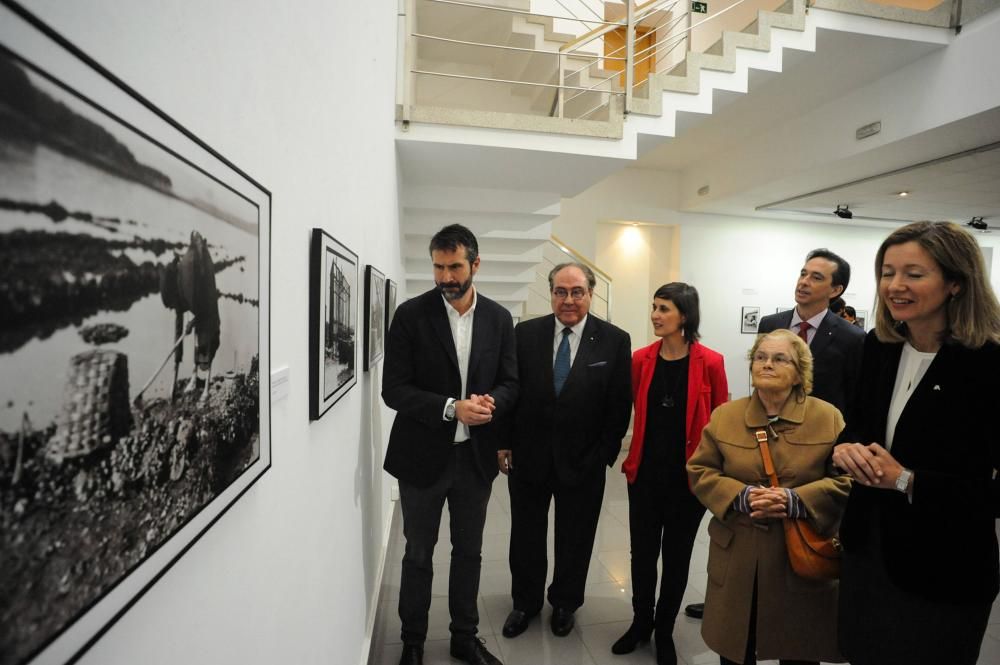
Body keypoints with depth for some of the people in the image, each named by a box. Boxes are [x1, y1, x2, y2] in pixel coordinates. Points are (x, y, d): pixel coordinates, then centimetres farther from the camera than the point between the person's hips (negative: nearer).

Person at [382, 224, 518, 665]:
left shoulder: (499, 318, 0)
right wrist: (451, 408, -24)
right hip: (423, 455, -2)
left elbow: (510, 383, 2)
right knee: (418, 556, 15)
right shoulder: (411, 314, -9)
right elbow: (393, 389, -13)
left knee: (469, 552, 19)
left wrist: (490, 403, -20)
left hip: (476, 456, 3)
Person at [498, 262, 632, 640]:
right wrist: (504, 442, -3)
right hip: (528, 455, 1)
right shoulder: (525, 333, -5)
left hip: (583, 461, -1)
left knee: (575, 538, 18)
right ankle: (525, 602, 42)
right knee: (526, 534, 18)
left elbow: (620, 406, -5)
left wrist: (604, 455, -6)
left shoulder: (614, 340, -8)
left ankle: (564, 603, 44)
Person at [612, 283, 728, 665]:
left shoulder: (710, 363, -11)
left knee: (677, 556, 15)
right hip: (645, 473, 2)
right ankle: (640, 622, 38)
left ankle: (664, 631, 37)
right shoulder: (641, 359, -3)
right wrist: (631, 459, 3)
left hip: (688, 476, -2)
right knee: (642, 552, 14)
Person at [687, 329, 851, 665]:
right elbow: (699, 471, 1)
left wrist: (794, 500, -21)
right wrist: (742, 496, -16)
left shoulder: (828, 417, -3)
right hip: (736, 558, 2)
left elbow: (846, 480, -6)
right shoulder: (724, 415, 2)